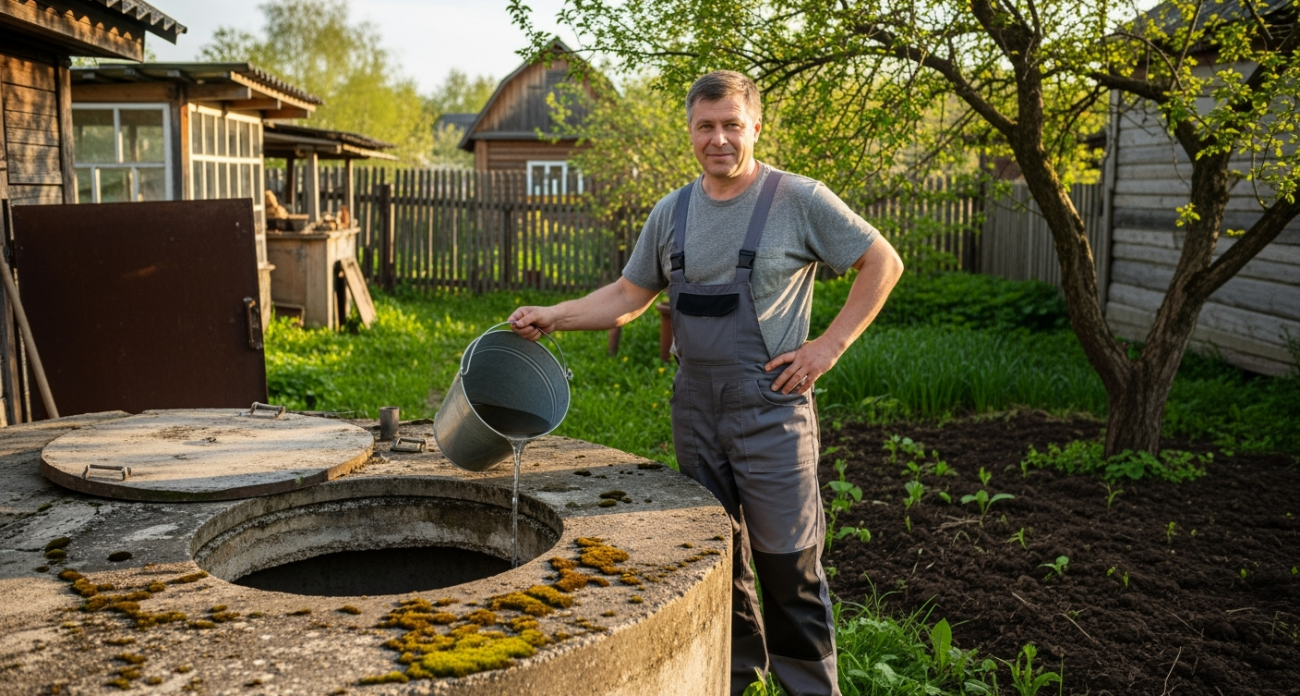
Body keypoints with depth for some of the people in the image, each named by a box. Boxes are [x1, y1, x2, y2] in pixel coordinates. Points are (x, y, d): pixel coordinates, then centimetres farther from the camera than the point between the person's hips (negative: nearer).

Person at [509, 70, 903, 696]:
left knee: (788, 561, 0)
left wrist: (829, 346, -8)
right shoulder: (671, 213, 8)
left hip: (770, 410, -5)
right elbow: (629, 295, 13)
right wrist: (553, 316, 0)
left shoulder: (798, 199, -6)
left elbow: (883, 263, -2)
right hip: (695, 411, 5)